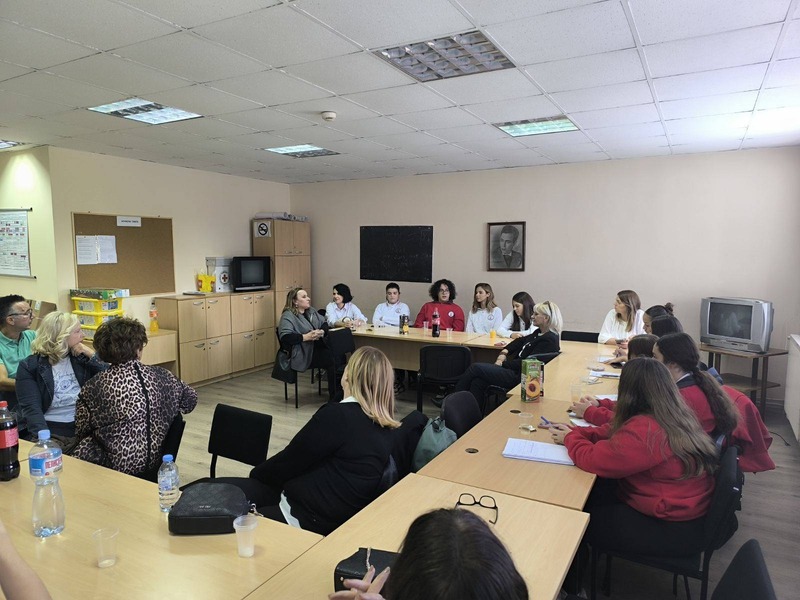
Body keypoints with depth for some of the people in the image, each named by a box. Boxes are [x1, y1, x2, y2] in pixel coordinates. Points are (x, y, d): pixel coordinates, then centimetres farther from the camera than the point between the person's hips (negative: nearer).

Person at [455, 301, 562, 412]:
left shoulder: (549, 340, -15)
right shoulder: (539, 333, 14)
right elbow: (521, 341, 22)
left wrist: (502, 364, -12)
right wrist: (504, 352, 3)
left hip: (518, 377, -9)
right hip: (514, 371, 9)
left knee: (475, 367, -9)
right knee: (477, 381, -10)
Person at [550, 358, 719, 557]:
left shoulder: (645, 430, -32)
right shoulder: (675, 414, -1)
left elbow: (593, 460, -24)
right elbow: (616, 432, 9)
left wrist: (570, 438, -4)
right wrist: (575, 432, 3)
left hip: (674, 529, -9)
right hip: (687, 511, 9)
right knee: (590, 492, 14)